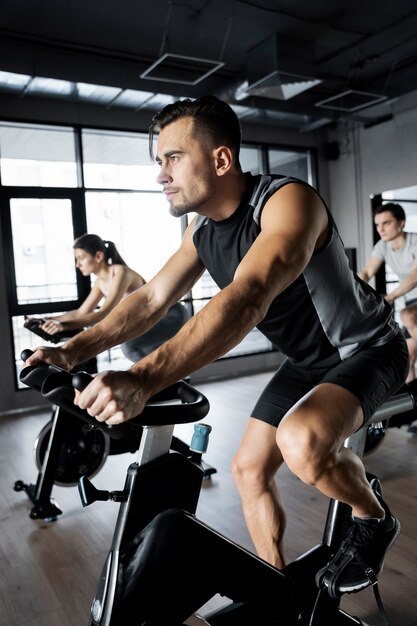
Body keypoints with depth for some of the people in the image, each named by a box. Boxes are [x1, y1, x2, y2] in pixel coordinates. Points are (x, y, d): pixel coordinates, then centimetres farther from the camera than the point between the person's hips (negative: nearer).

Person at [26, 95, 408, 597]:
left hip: (365, 348, -7)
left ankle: (374, 518, 1)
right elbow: (150, 299, -6)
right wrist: (73, 350, -19)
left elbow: (247, 298, -45)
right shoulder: (203, 229, -4)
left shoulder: (287, 201, -29)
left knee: (303, 443, -34)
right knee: (249, 468, 6)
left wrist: (142, 380, -56)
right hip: (305, 360, 8)